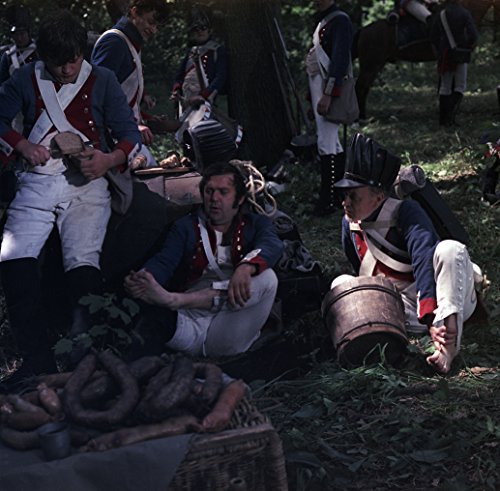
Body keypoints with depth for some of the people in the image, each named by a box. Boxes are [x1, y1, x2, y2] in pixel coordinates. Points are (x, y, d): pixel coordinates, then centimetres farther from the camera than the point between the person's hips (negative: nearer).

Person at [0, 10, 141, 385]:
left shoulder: (102, 81, 10)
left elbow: (131, 134, 7)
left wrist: (109, 159, -14)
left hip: (86, 183, -1)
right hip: (37, 182, 2)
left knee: (83, 263, -23)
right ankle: (38, 363, -17)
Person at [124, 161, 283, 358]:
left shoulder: (256, 224, 15)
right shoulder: (186, 226, 18)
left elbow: (272, 245, -9)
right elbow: (164, 261, 0)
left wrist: (245, 268, -33)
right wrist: (143, 279, -26)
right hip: (191, 319, -3)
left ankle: (175, 299, -30)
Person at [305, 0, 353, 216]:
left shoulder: (340, 20, -12)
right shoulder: (322, 21, 18)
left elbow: (340, 60, -20)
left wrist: (328, 94, -25)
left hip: (330, 89, -10)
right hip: (319, 89, 10)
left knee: (326, 144, -11)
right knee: (332, 143, 13)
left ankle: (328, 200, -8)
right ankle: (340, 193, 21)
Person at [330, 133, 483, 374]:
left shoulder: (407, 212, -14)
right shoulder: (349, 224, 5)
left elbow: (424, 262, -29)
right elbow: (364, 276, 17)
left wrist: (432, 318, -43)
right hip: (407, 312, 5)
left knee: (450, 249, -33)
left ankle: (448, 343, -46)